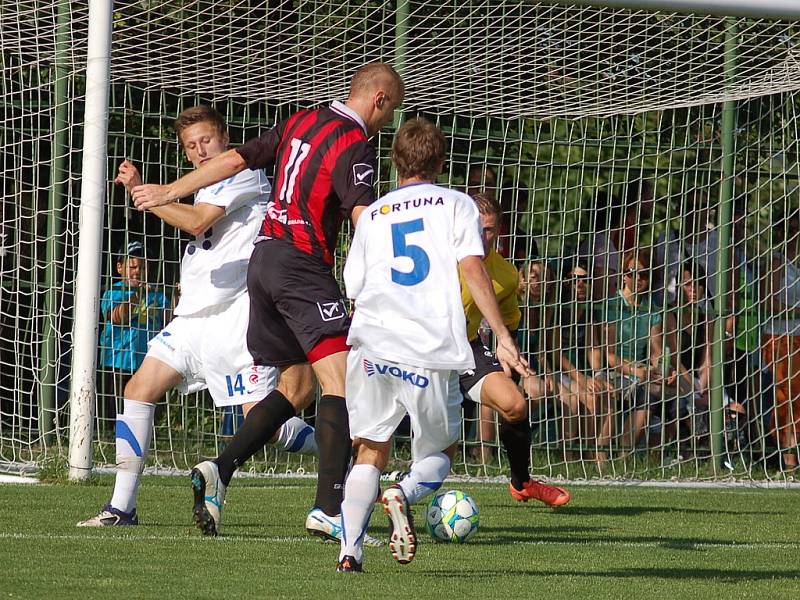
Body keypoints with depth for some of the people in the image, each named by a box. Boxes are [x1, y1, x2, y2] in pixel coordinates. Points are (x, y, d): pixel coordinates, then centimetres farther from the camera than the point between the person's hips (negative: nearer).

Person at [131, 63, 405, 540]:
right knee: (339, 380, -15)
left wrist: (170, 192, 28)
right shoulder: (354, 147, -11)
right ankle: (329, 508, -26)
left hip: (266, 256, 9)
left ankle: (220, 470, 5)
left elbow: (236, 159, 19)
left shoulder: (302, 122, 13)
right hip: (303, 266, -9)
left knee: (296, 385, 16)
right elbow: (364, 216, -25)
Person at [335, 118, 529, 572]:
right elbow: (472, 267, -2)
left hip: (373, 345, 2)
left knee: (370, 453, 11)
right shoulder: (455, 203, 13)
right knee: (439, 453, 14)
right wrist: (503, 335, -5)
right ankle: (405, 494, -19)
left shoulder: (372, 215, 21)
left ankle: (350, 551, -8)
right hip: (433, 353, -2)